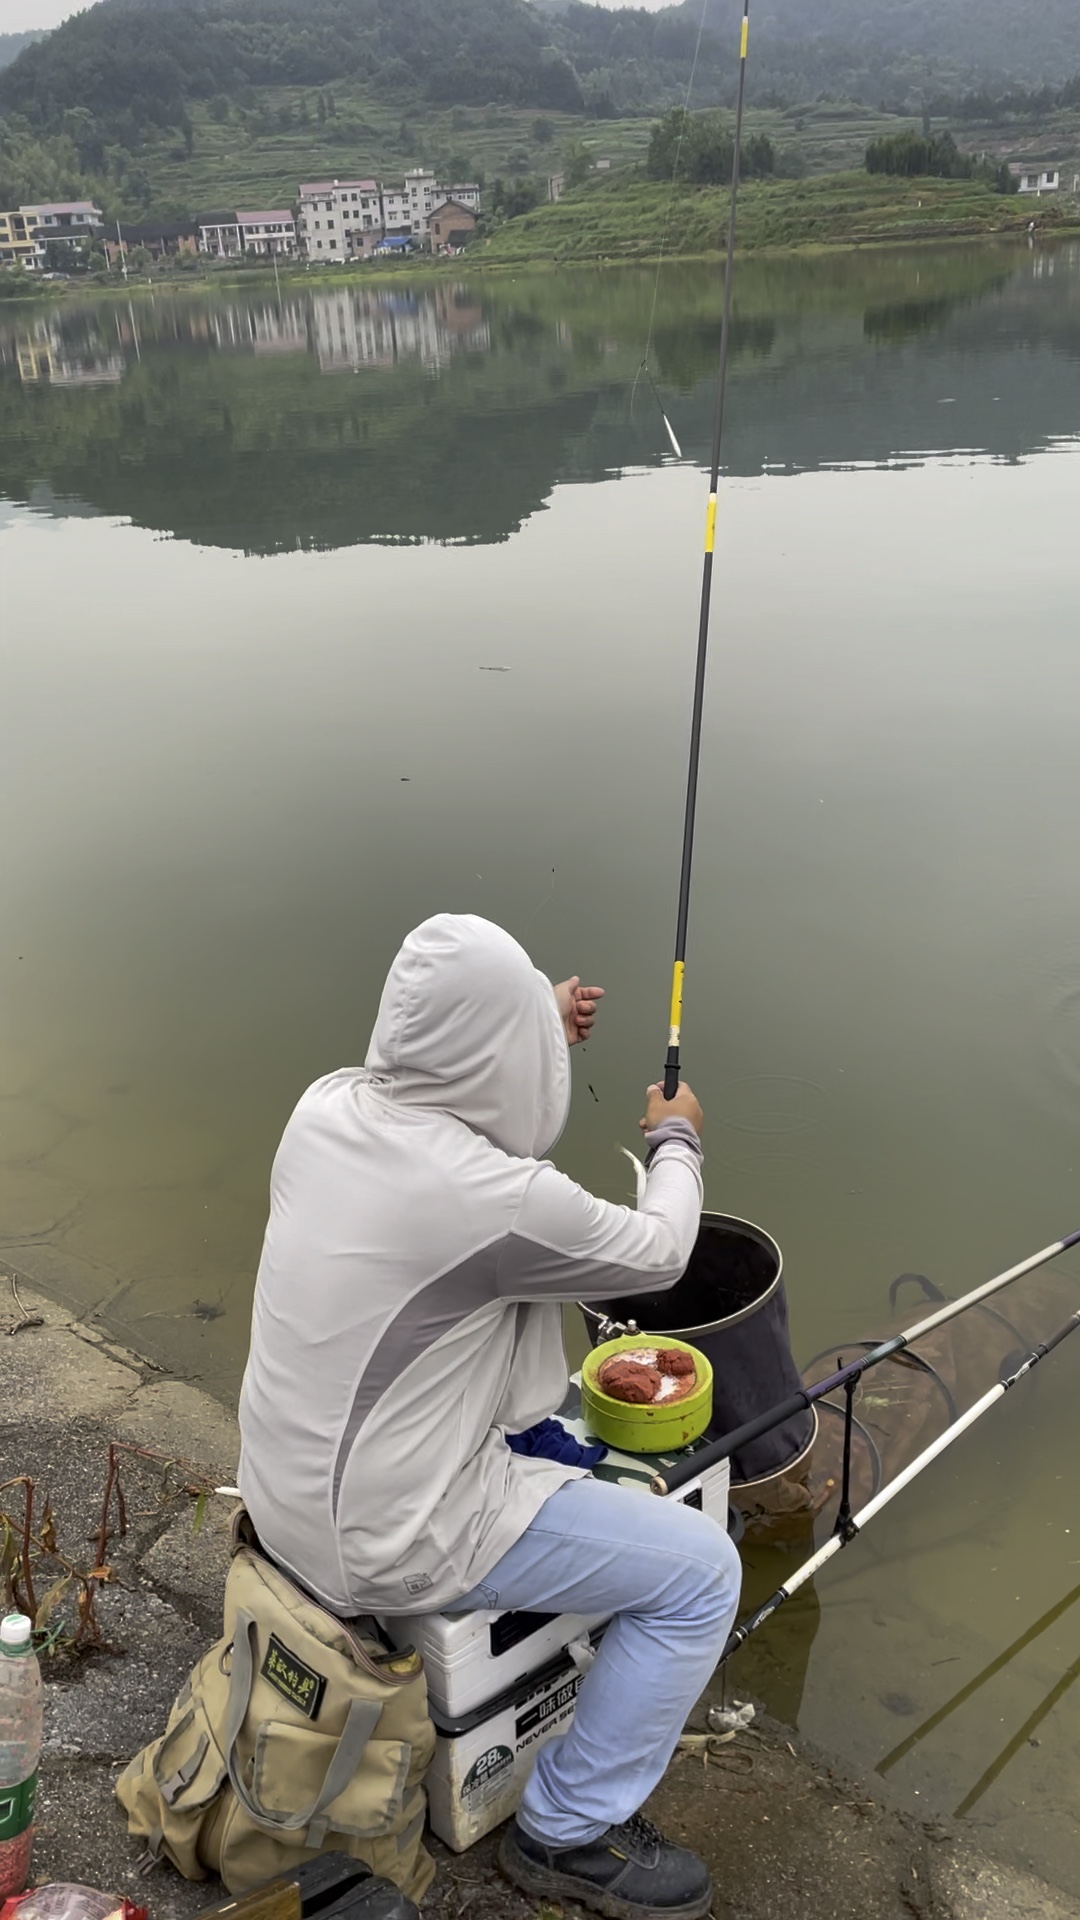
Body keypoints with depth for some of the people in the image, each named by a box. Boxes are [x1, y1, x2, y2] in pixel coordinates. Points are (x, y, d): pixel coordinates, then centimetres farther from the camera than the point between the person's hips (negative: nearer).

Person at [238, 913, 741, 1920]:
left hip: (285, 1488, 8)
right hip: (390, 1542, -8)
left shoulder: (326, 1105, -10)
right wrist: (676, 1142, 8)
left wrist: (540, 1031, 18)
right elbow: (656, 1253, -11)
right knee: (700, 1570, 1)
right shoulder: (497, 1200, -30)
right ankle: (568, 1832, 17)